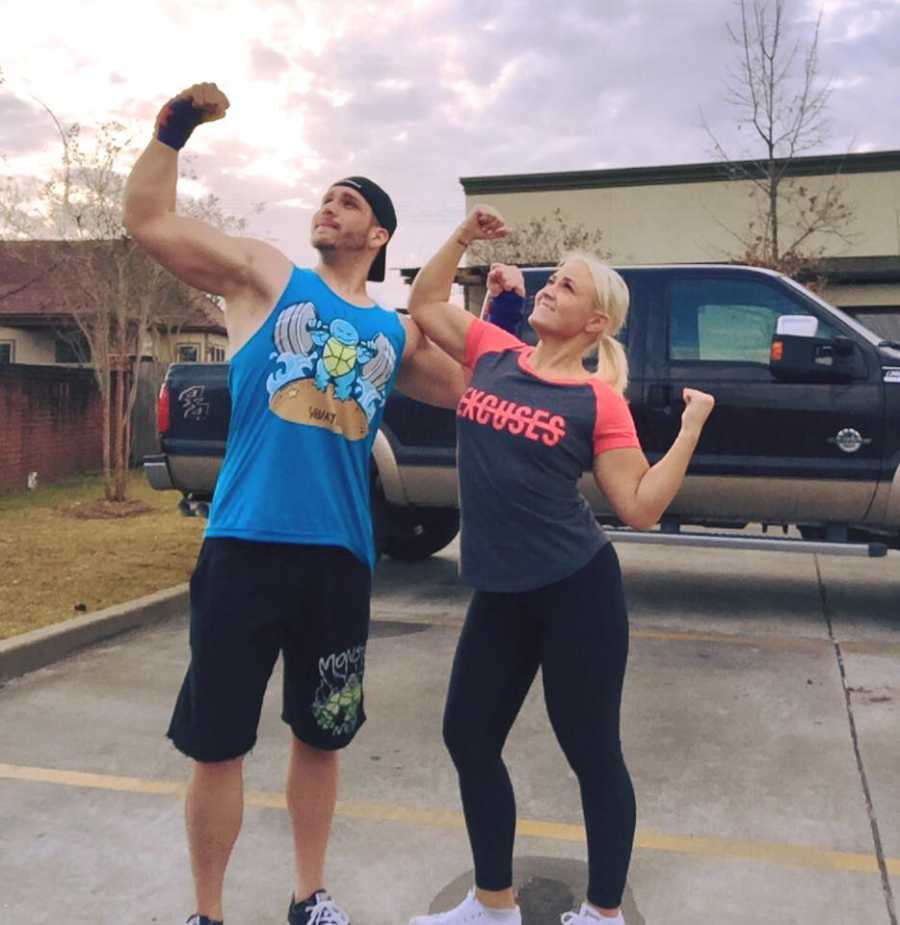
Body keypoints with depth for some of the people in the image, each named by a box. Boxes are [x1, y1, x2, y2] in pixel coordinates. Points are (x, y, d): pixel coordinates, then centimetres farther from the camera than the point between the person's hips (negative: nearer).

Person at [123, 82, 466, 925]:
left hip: (340, 557, 3)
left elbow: (470, 392, 23)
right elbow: (148, 221, 1)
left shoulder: (394, 334, 14)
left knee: (320, 736, 16)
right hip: (245, 547, -3)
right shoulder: (265, 275, 6)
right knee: (217, 745, 5)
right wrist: (174, 129, -10)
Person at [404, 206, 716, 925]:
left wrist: (692, 427, -12)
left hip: (577, 588, -5)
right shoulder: (494, 352, 6)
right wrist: (463, 237, 12)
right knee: (468, 738, 14)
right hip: (499, 593, 6)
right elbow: (424, 304, 19)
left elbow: (641, 508, -8)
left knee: (591, 752, 9)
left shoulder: (599, 401, -6)